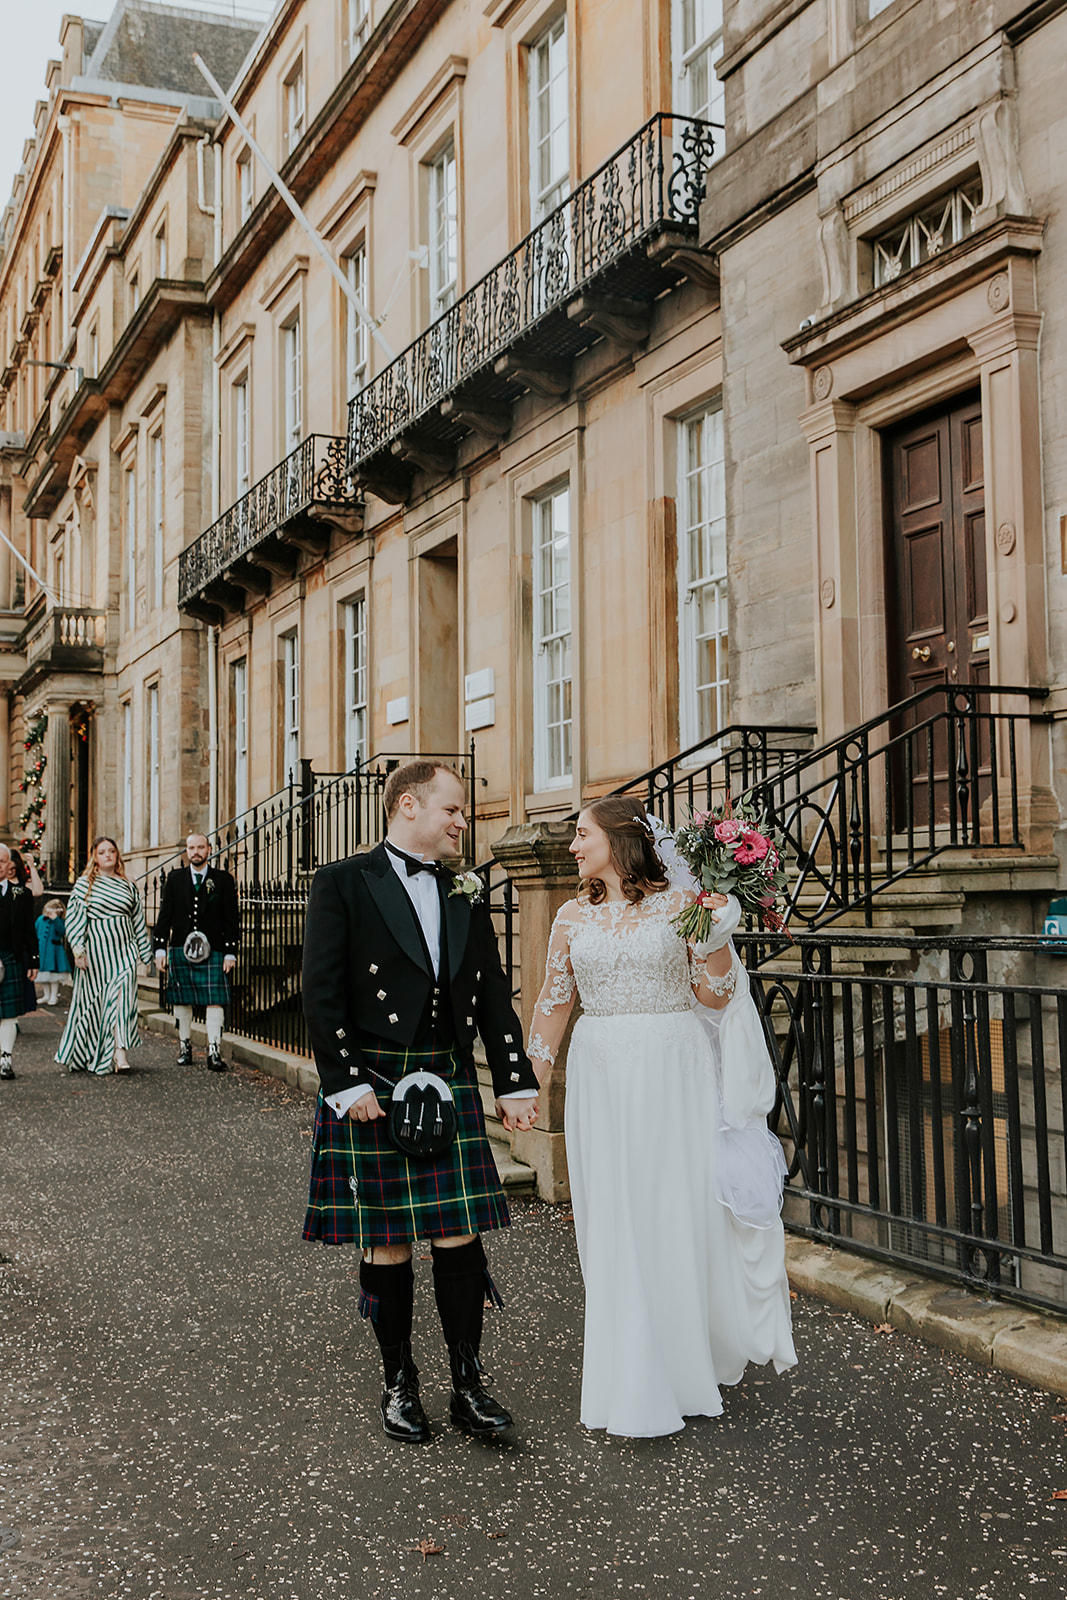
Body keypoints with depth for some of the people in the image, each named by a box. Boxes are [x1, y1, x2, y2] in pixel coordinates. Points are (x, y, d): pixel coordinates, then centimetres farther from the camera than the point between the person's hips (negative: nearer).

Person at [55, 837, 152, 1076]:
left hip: (124, 949, 2)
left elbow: (138, 921, 15)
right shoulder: (85, 884, 3)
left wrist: (146, 953, 15)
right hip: (97, 950, -2)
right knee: (95, 1001, 5)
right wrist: (78, 950, -11)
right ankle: (85, 1055, 23)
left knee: (122, 996, -15)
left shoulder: (127, 886, 12)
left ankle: (120, 1051, -20)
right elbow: (74, 917, -2)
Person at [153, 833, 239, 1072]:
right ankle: (185, 1046, 21)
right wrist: (160, 948, 2)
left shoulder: (223, 879, 4)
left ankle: (214, 1051, -5)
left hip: (212, 951, -2)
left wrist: (230, 952, -3)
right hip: (180, 950, 2)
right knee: (181, 1001, 8)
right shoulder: (175, 878, 9)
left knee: (215, 1000, -8)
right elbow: (165, 915, 9)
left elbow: (232, 918, 3)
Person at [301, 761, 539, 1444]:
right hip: (372, 1088, -4)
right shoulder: (345, 883, -4)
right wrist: (347, 1085, -13)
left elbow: (494, 997, 13)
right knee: (387, 1245, 6)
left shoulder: (467, 894, 11)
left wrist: (516, 1083, 8)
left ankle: (470, 1385, 16)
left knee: (460, 1238, 3)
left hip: (451, 1082, 4)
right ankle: (401, 1385, 23)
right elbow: (323, 995, -8)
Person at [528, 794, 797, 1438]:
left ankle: (697, 1363, 26)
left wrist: (715, 936, -16)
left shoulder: (682, 904, -1)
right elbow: (554, 1001, 13)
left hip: (676, 1076, -2)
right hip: (602, 1081, 3)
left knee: (684, 1215, 3)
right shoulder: (575, 916, 8)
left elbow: (716, 997, -1)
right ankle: (638, 1389, 15)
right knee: (617, 1226, 3)